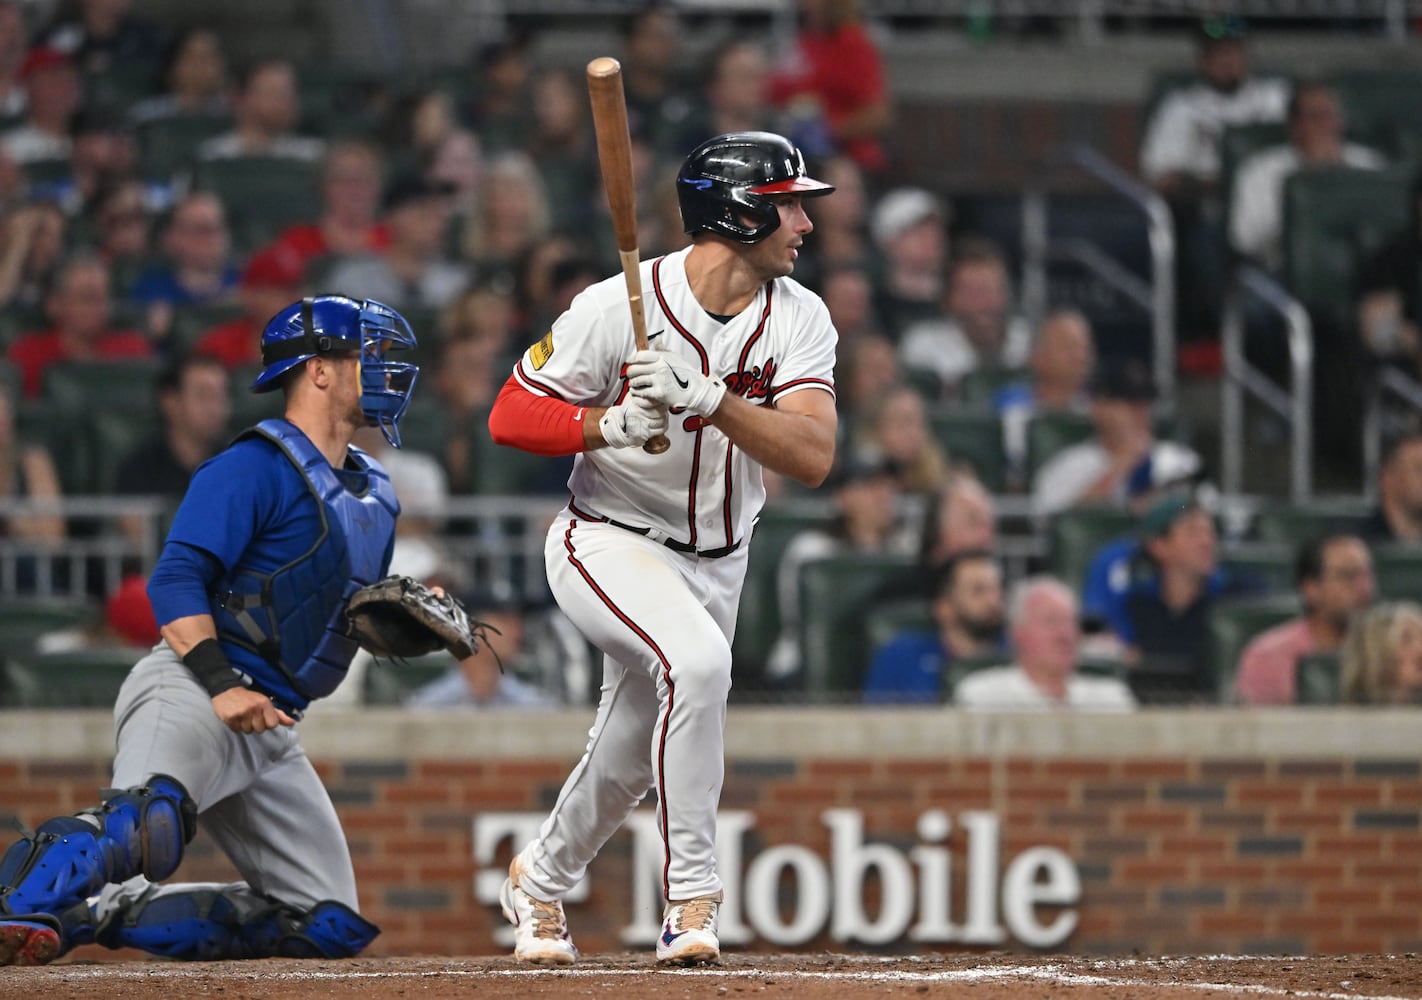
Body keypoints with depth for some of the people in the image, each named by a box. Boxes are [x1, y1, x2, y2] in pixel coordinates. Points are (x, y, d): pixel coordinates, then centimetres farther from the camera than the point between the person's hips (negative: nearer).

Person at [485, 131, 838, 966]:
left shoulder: (799, 319, -9)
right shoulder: (619, 307, -20)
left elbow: (814, 457, -21)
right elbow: (511, 417, -13)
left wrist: (705, 400, -34)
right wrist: (611, 424, -31)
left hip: (715, 564, 5)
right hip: (609, 544, -5)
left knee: (632, 759, 16)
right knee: (698, 660, -33)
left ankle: (542, 880, 46)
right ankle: (693, 900, -29)